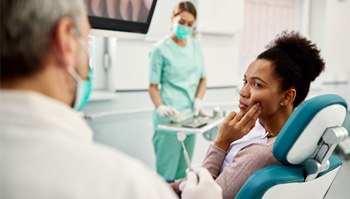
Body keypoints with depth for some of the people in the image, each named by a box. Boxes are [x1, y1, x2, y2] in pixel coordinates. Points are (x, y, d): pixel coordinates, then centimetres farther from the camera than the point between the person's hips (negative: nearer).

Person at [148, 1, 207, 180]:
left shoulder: (196, 47, 10)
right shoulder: (160, 49, -5)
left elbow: (202, 79, 15)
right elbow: (153, 86, -5)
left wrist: (198, 101, -3)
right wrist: (160, 108, -22)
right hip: (169, 117, -5)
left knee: (183, 172, 12)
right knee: (167, 173, -4)